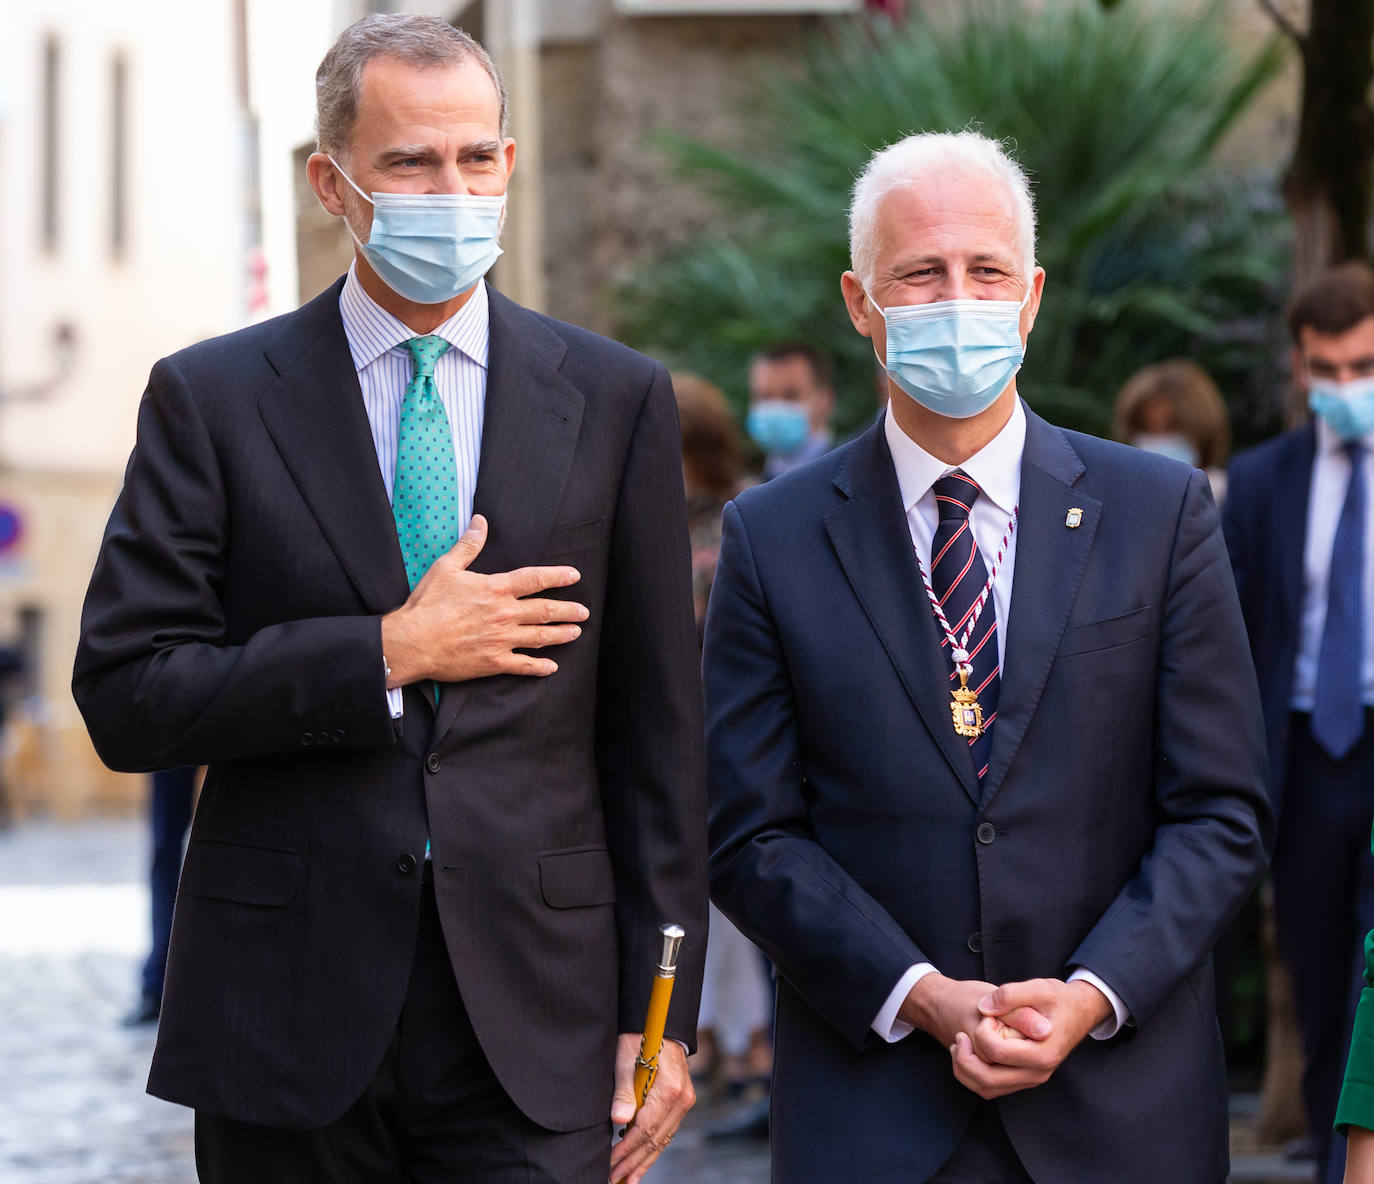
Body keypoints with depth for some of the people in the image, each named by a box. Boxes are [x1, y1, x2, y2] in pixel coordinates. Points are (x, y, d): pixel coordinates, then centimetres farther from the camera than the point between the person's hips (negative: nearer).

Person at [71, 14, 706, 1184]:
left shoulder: (615, 399, 7)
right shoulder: (212, 398, 3)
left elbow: (657, 732, 6)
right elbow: (123, 696, -4)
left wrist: (659, 1014, 2)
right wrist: (390, 652, -11)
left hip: (530, 1029, 1)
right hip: (289, 1023, 0)